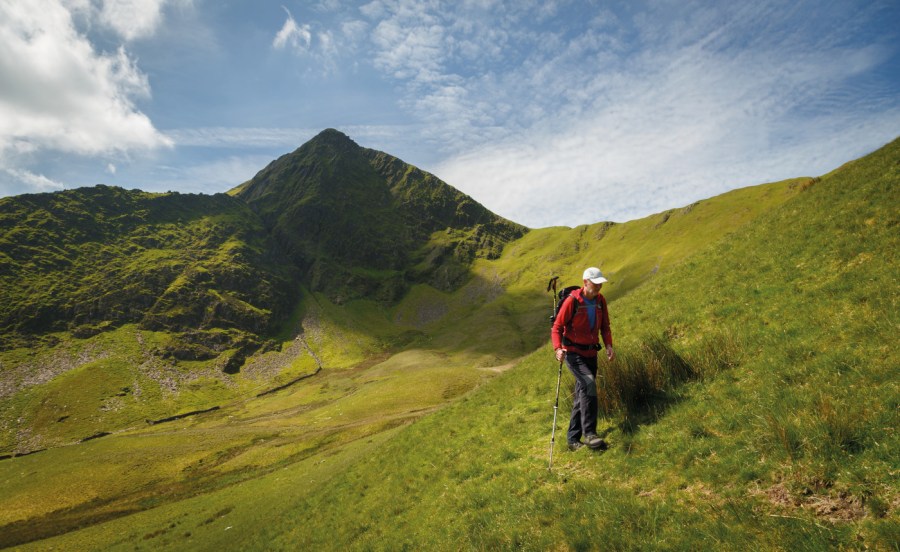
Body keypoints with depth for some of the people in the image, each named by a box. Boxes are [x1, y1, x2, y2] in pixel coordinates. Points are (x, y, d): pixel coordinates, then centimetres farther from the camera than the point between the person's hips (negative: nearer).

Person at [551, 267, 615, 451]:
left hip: (591, 354, 6)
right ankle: (589, 433, -19)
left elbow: (605, 327, 11)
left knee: (582, 396, 10)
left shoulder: (600, 300, 2)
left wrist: (609, 345, -6)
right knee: (589, 384, -27)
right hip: (573, 353, -6)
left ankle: (573, 438, 21)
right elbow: (557, 327, -13)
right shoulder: (572, 301, -16)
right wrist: (558, 348, -29)